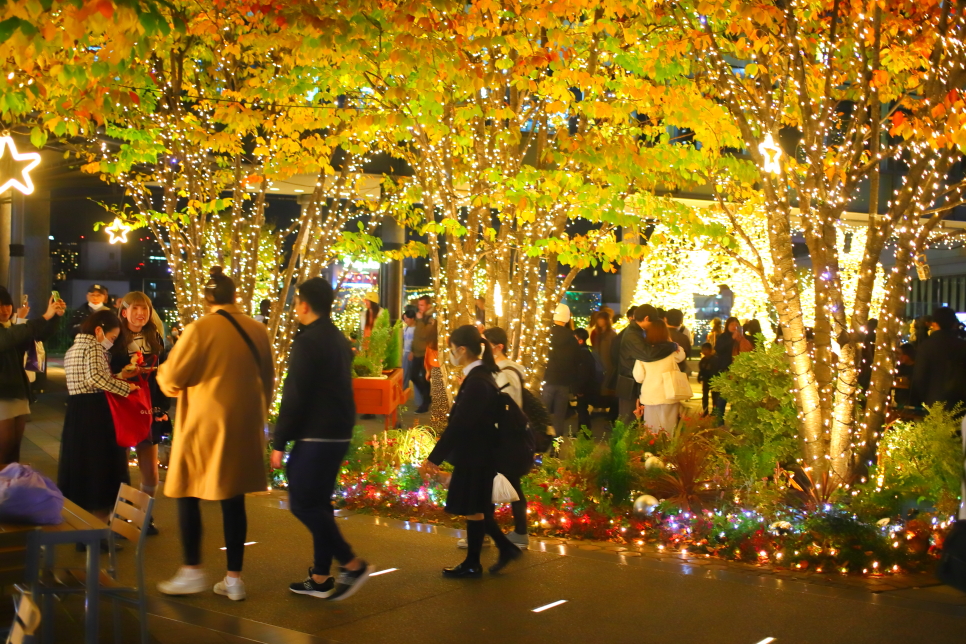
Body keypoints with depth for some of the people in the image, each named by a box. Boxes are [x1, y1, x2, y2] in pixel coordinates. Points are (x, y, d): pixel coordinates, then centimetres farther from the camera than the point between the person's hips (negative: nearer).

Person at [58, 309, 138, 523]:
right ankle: (100, 522, 5)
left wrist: (119, 376, 15)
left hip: (75, 413, 9)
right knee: (100, 465, 0)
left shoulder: (72, 349, 18)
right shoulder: (94, 347, -11)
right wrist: (125, 387, -18)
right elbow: (96, 378, -27)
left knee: (79, 464, 14)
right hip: (95, 413, -9)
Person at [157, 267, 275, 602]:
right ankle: (234, 578, 12)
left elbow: (171, 378, -9)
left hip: (204, 424, -5)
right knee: (233, 499, 9)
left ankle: (193, 571, 10)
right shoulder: (258, 330, 4)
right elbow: (268, 380, 12)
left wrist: (162, 374, 15)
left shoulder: (200, 329, -12)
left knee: (188, 494, 9)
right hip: (245, 426, 5)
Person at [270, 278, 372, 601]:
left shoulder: (307, 341, -14)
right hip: (339, 433, 9)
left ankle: (352, 564, -4)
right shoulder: (339, 339, 14)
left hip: (316, 435, -9)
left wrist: (279, 442, -13)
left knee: (302, 503, -4)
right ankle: (321, 577, 15)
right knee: (317, 503, 13)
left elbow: (294, 397, -17)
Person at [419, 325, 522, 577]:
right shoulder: (481, 376, 7)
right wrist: (438, 456, 16)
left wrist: (434, 458, -19)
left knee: (472, 509, 5)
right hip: (477, 454, 9)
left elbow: (459, 424, -24)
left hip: (475, 457, -9)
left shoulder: (476, 382, -23)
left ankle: (472, 564, 19)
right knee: (476, 507, 18)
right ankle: (506, 548, 27)